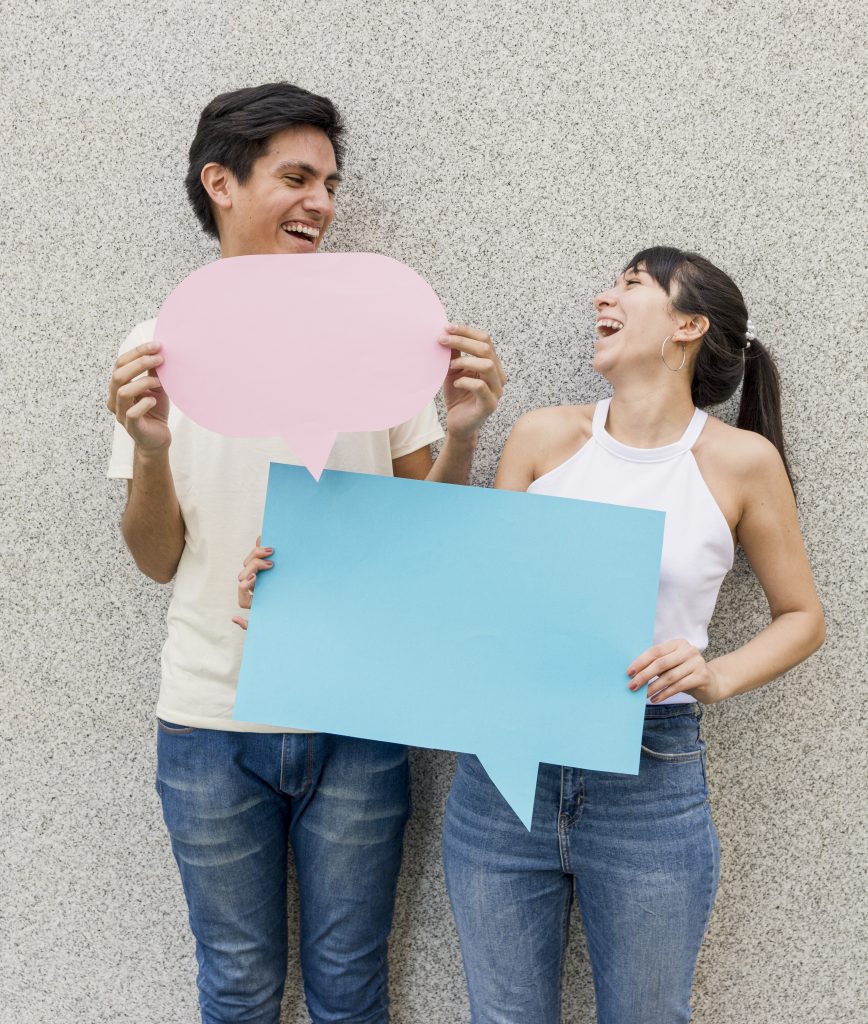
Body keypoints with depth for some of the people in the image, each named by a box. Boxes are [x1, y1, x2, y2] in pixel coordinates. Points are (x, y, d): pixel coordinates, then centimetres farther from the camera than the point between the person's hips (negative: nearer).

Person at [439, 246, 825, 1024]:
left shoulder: (741, 460, -3)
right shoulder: (544, 438, 2)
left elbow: (802, 617, 7)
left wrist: (718, 678, -10)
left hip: (652, 784, -2)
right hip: (503, 770, 2)